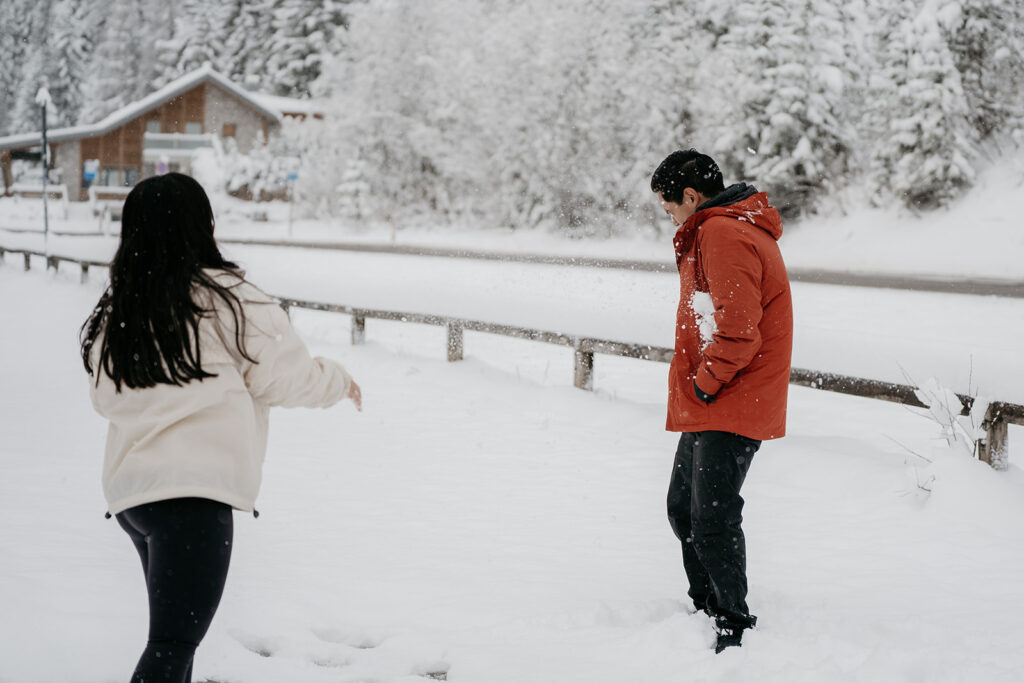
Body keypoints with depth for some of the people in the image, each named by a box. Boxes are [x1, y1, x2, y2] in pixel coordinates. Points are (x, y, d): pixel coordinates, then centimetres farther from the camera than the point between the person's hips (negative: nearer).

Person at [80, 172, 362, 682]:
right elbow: (284, 375, -3)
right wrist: (339, 382, 15)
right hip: (195, 490, -7)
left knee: (173, 633, 22)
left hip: (128, 487, 7)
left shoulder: (115, 311, 10)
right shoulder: (225, 299, -8)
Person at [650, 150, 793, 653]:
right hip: (707, 405, 11)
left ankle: (734, 626, 1)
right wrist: (702, 384, 14)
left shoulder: (723, 234, -18)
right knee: (683, 508, 17)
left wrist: (708, 382, -14)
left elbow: (738, 329, -27)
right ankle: (706, 607, 30)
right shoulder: (722, 229, 18)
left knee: (712, 520, -10)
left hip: (729, 406, -11)